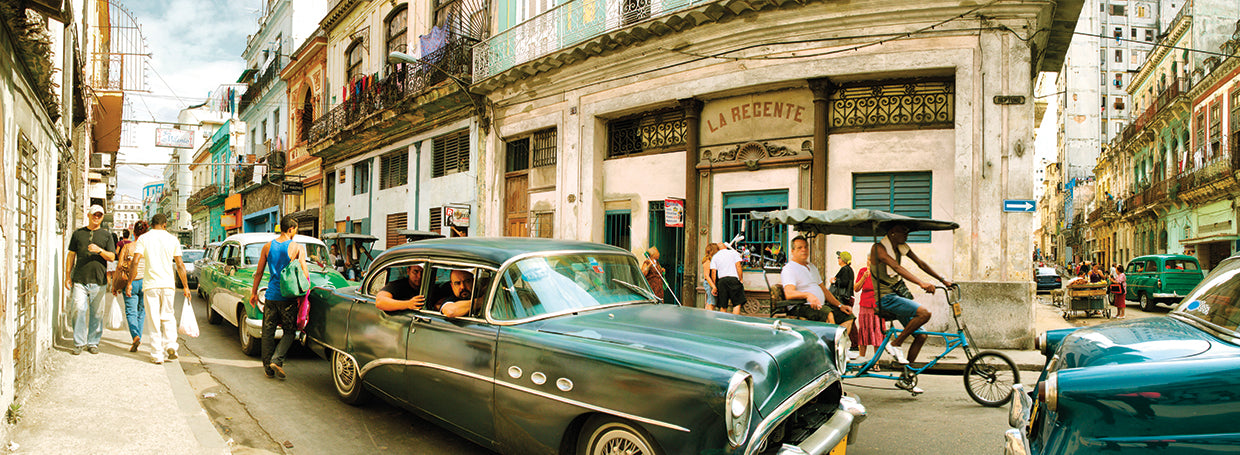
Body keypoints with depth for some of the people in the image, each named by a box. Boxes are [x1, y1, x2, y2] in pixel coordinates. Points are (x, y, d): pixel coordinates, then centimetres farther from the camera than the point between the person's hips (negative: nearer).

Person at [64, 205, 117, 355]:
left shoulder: (106, 235, 10)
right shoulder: (78, 233, 13)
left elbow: (112, 257, 5)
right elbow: (71, 255, 14)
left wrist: (99, 250, -14)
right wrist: (68, 276, 7)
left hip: (99, 281, 0)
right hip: (79, 280, 0)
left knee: (97, 313, 2)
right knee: (79, 310, -6)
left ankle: (93, 343, 12)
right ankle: (79, 343, 4)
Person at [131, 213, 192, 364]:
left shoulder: (143, 239, 1)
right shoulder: (172, 239, 4)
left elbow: (135, 262, -9)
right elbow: (180, 265, 4)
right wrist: (185, 286, 10)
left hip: (150, 284, -1)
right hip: (168, 284, 1)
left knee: (154, 320, 4)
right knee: (168, 317, 15)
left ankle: (157, 354, 5)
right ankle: (170, 345, -2)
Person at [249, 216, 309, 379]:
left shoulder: (268, 247, 5)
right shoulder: (298, 248, -7)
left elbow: (259, 273, 10)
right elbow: (305, 274, -10)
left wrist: (254, 292, 20)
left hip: (271, 296, 4)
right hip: (288, 297, -4)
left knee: (268, 332, 11)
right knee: (289, 331, 9)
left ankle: (268, 368, 15)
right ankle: (277, 359, -7)